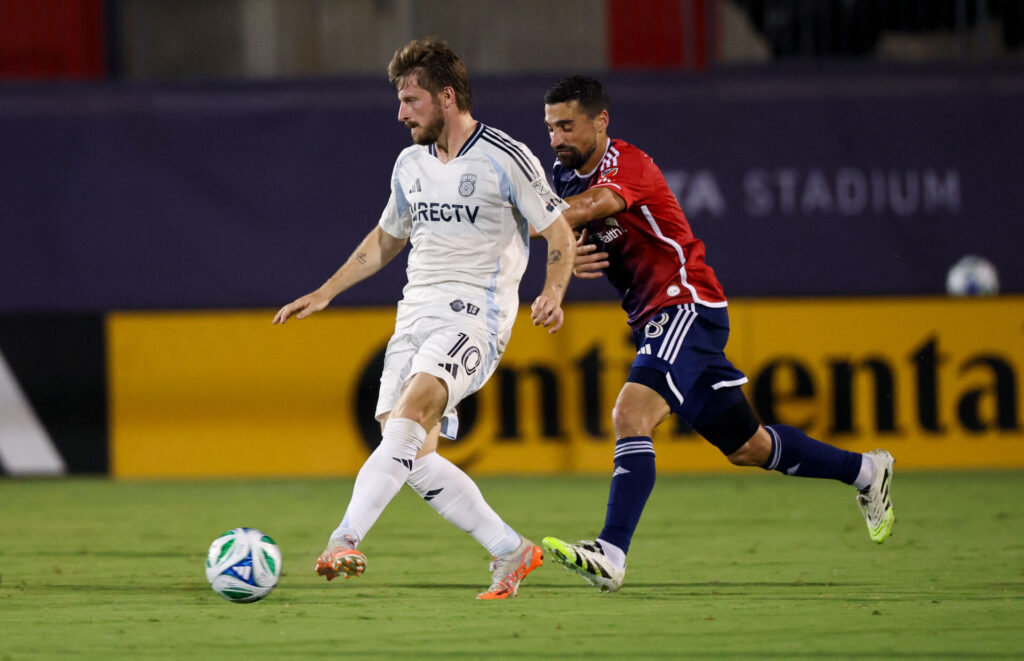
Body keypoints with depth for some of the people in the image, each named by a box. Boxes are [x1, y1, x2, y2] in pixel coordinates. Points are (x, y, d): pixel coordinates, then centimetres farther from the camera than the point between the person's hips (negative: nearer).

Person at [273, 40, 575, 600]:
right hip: (414, 316, 7)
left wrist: (553, 294, -17)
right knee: (414, 458, -5)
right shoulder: (410, 164, 15)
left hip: (474, 316, -7)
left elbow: (560, 236, 1)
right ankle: (512, 552, 9)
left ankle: (344, 541, -39)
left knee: (407, 420, -28)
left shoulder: (505, 159, -4)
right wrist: (323, 294, 25)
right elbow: (385, 240, 30)